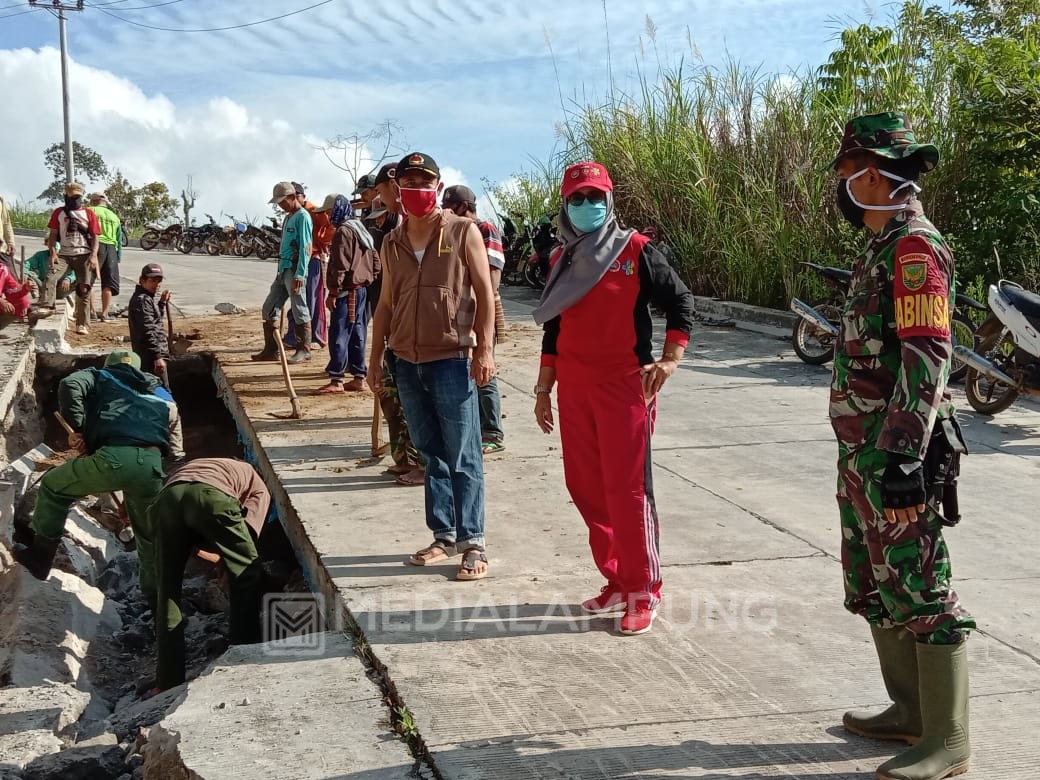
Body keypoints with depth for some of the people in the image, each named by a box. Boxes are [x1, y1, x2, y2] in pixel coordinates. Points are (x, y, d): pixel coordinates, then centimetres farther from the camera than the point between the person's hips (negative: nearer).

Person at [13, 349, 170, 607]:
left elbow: (70, 385, 2)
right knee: (150, 534, 24)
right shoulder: (159, 394, 39)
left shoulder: (99, 376, 28)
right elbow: (174, 448, 33)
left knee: (53, 486, 24)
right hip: (151, 464, 3)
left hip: (113, 457, -3)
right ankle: (158, 597, 31)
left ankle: (41, 556, 29)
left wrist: (76, 429, 7)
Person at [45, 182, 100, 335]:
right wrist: (53, 253, -6)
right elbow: (53, 235, 10)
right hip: (64, 255, 1)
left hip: (84, 255, -1)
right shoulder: (58, 213, 14)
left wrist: (93, 255, -10)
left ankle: (81, 324, -5)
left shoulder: (89, 214, 11)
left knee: (84, 289, -10)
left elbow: (95, 237, 6)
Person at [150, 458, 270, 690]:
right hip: (211, 495, -4)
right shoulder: (259, 489, 33)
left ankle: (168, 681, 16)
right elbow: (248, 531, 12)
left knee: (168, 590, 17)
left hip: (167, 498, 4)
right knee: (248, 578, 16)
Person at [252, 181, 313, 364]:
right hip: (283, 269, 10)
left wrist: (300, 275, -21)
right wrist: (280, 271, 20)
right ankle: (271, 350, 16)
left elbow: (305, 248, -15)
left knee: (300, 311, -4)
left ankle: (304, 350, 4)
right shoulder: (289, 218, 20)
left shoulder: (302, 217, -8)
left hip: (295, 270, -10)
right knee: (269, 309, 9)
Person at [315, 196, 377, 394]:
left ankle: (336, 380, -7)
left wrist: (333, 292, -15)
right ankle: (359, 377, 13)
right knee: (357, 335, 11)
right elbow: (373, 259, 19)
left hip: (347, 291, -10)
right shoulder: (361, 229, 17)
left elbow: (340, 265, -17)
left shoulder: (343, 231, -12)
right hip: (362, 289, 10)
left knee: (339, 335, -7)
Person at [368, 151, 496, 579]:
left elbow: (484, 293, -4)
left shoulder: (463, 232, -1)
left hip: (452, 360, -5)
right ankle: (444, 536, 20)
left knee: (463, 458, -3)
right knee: (431, 455, 11)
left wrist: (484, 350, -11)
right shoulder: (392, 244, 12)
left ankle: (473, 543, 3)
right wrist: (375, 360, 14)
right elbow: (386, 305, 16)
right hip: (408, 363, 5)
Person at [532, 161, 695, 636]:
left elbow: (680, 301, 0)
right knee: (586, 488, 8)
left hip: (624, 387, -6)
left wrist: (670, 360, -12)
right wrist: (544, 388, 17)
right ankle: (617, 582, 21)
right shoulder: (561, 260, 12)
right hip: (574, 390, 6)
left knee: (627, 489, -6)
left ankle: (644, 593, 5)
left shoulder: (634, 251, -3)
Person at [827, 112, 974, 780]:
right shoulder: (884, 247, 16)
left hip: (893, 456, -10)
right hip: (862, 453, 10)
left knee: (920, 594, -3)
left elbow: (927, 360, -23)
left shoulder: (916, 246, -15)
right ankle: (909, 712, 29)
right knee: (874, 590, 17)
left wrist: (903, 462, -26)